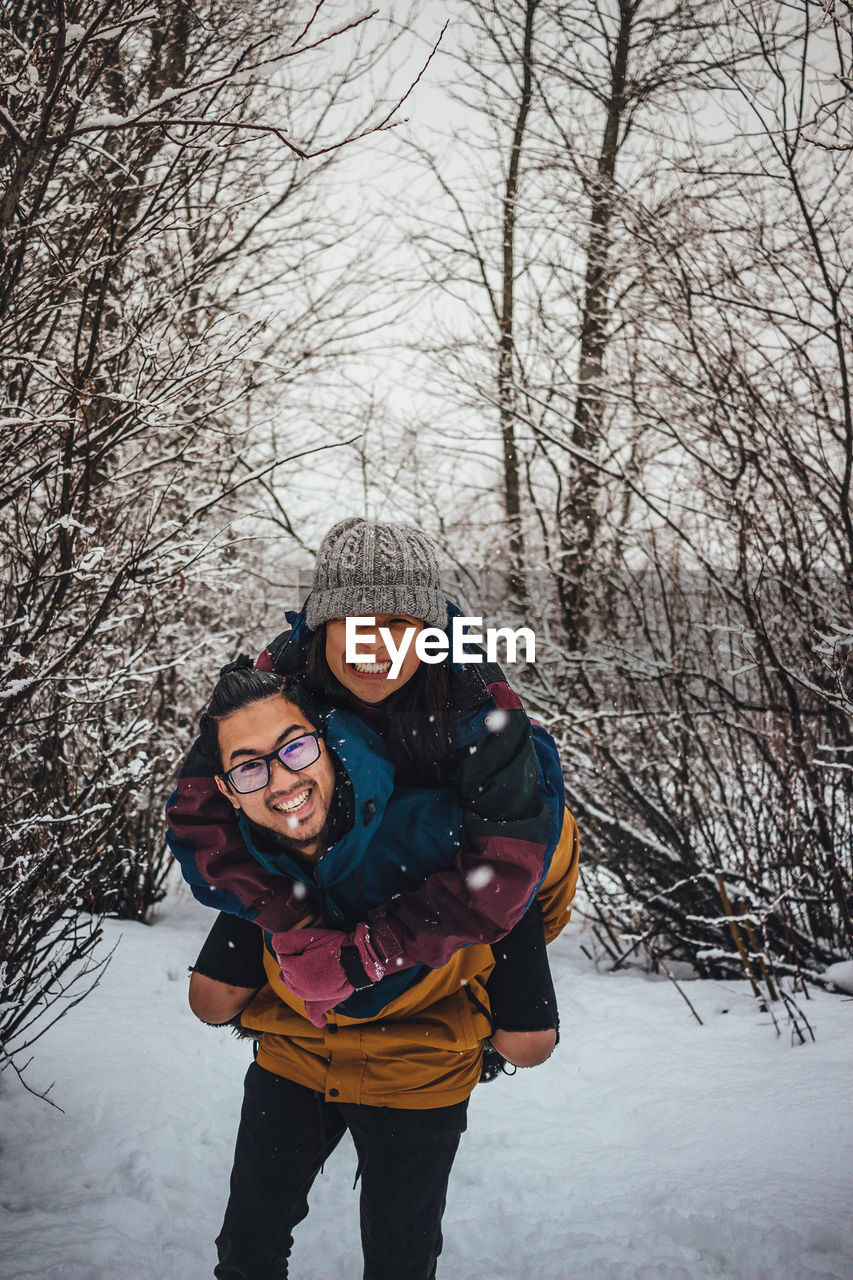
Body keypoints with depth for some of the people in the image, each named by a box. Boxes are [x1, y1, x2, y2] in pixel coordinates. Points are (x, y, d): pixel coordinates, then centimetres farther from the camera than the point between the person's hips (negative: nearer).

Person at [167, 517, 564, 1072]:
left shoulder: (477, 699, -36)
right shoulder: (284, 672, -29)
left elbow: (503, 866, -38)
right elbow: (198, 809, -26)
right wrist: (296, 922, -38)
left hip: (446, 860, -1)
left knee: (528, 1043, -9)